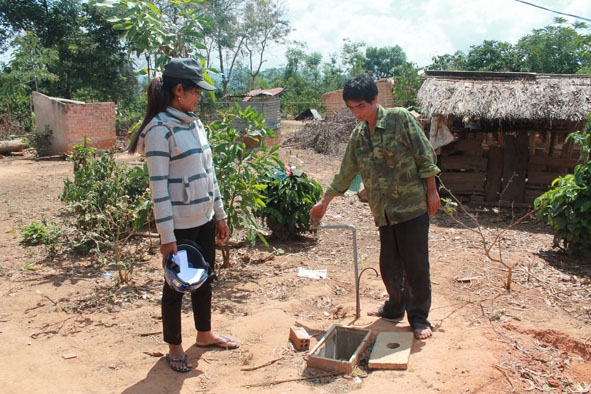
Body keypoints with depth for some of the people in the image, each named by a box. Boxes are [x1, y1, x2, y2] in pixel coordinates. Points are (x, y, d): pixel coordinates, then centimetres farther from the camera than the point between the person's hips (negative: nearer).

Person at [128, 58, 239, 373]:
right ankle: (174, 347, 27)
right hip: (180, 224, -8)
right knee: (176, 285, 9)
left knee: (204, 277, 19)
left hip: (204, 219, 8)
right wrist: (167, 237, -19)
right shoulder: (160, 129, -16)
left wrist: (220, 214, 16)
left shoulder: (194, 123, 8)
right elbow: (158, 187, -19)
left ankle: (204, 334, 39)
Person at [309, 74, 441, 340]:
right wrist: (323, 203, 21)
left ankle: (419, 318, 13)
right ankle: (394, 308, 32)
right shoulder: (357, 136, 11)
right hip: (384, 212, 6)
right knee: (389, 266, 12)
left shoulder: (400, 119, -6)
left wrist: (432, 191, -8)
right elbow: (345, 173, 18)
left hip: (412, 206, -5)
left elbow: (425, 155, -6)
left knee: (415, 264, 0)